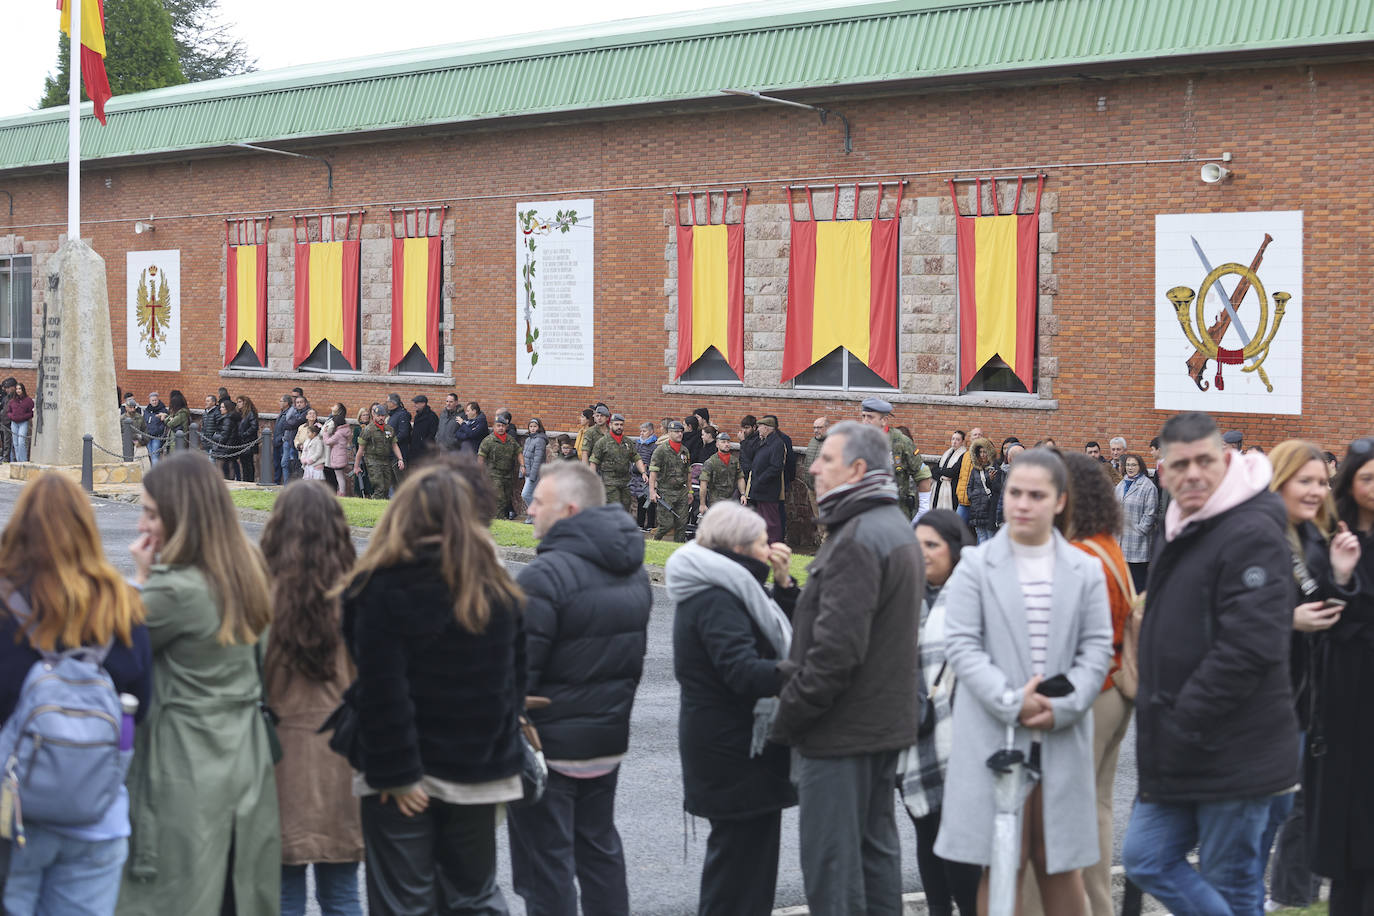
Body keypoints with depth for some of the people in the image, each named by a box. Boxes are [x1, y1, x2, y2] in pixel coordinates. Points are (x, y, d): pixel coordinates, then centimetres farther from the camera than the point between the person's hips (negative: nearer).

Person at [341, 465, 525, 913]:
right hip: (478, 770, 4)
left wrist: (394, 774, -13)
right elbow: (516, 677, 8)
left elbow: (382, 692, -17)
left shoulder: (382, 588, -14)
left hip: (405, 777, -4)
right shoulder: (498, 586, 2)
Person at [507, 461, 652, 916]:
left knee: (546, 862, 1)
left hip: (549, 742, -8)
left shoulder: (545, 576, -21)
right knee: (600, 847, 20)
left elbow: (517, 668, -20)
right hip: (609, 740, 8)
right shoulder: (634, 571, 8)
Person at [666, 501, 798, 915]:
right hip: (735, 752, -11)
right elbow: (742, 670, -31)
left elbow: (786, 629, 21)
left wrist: (783, 582, 6)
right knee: (741, 847, -7)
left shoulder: (719, 591, 15)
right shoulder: (715, 600, -19)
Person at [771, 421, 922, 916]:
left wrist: (787, 716, -17)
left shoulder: (856, 540, -19)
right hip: (887, 723, 10)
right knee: (876, 848, 17)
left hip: (843, 728, -10)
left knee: (831, 861, -4)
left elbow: (835, 647, -25)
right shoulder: (896, 528, 14)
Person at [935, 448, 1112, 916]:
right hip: (994, 734, -2)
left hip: (1062, 738, 2)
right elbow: (962, 645, -5)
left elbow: (1097, 648, 3)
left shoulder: (1086, 570, 8)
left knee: (1060, 865, 9)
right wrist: (1011, 703, -15)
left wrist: (1062, 707, -12)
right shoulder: (975, 566, 1)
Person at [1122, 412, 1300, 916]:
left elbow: (1249, 647, -25)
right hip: (1181, 757, 9)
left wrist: (1184, 724, -20)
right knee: (1146, 858, 10)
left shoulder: (1252, 534, -17)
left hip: (1233, 756, -9)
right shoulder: (1180, 532, 13)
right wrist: (1156, 714, 13)